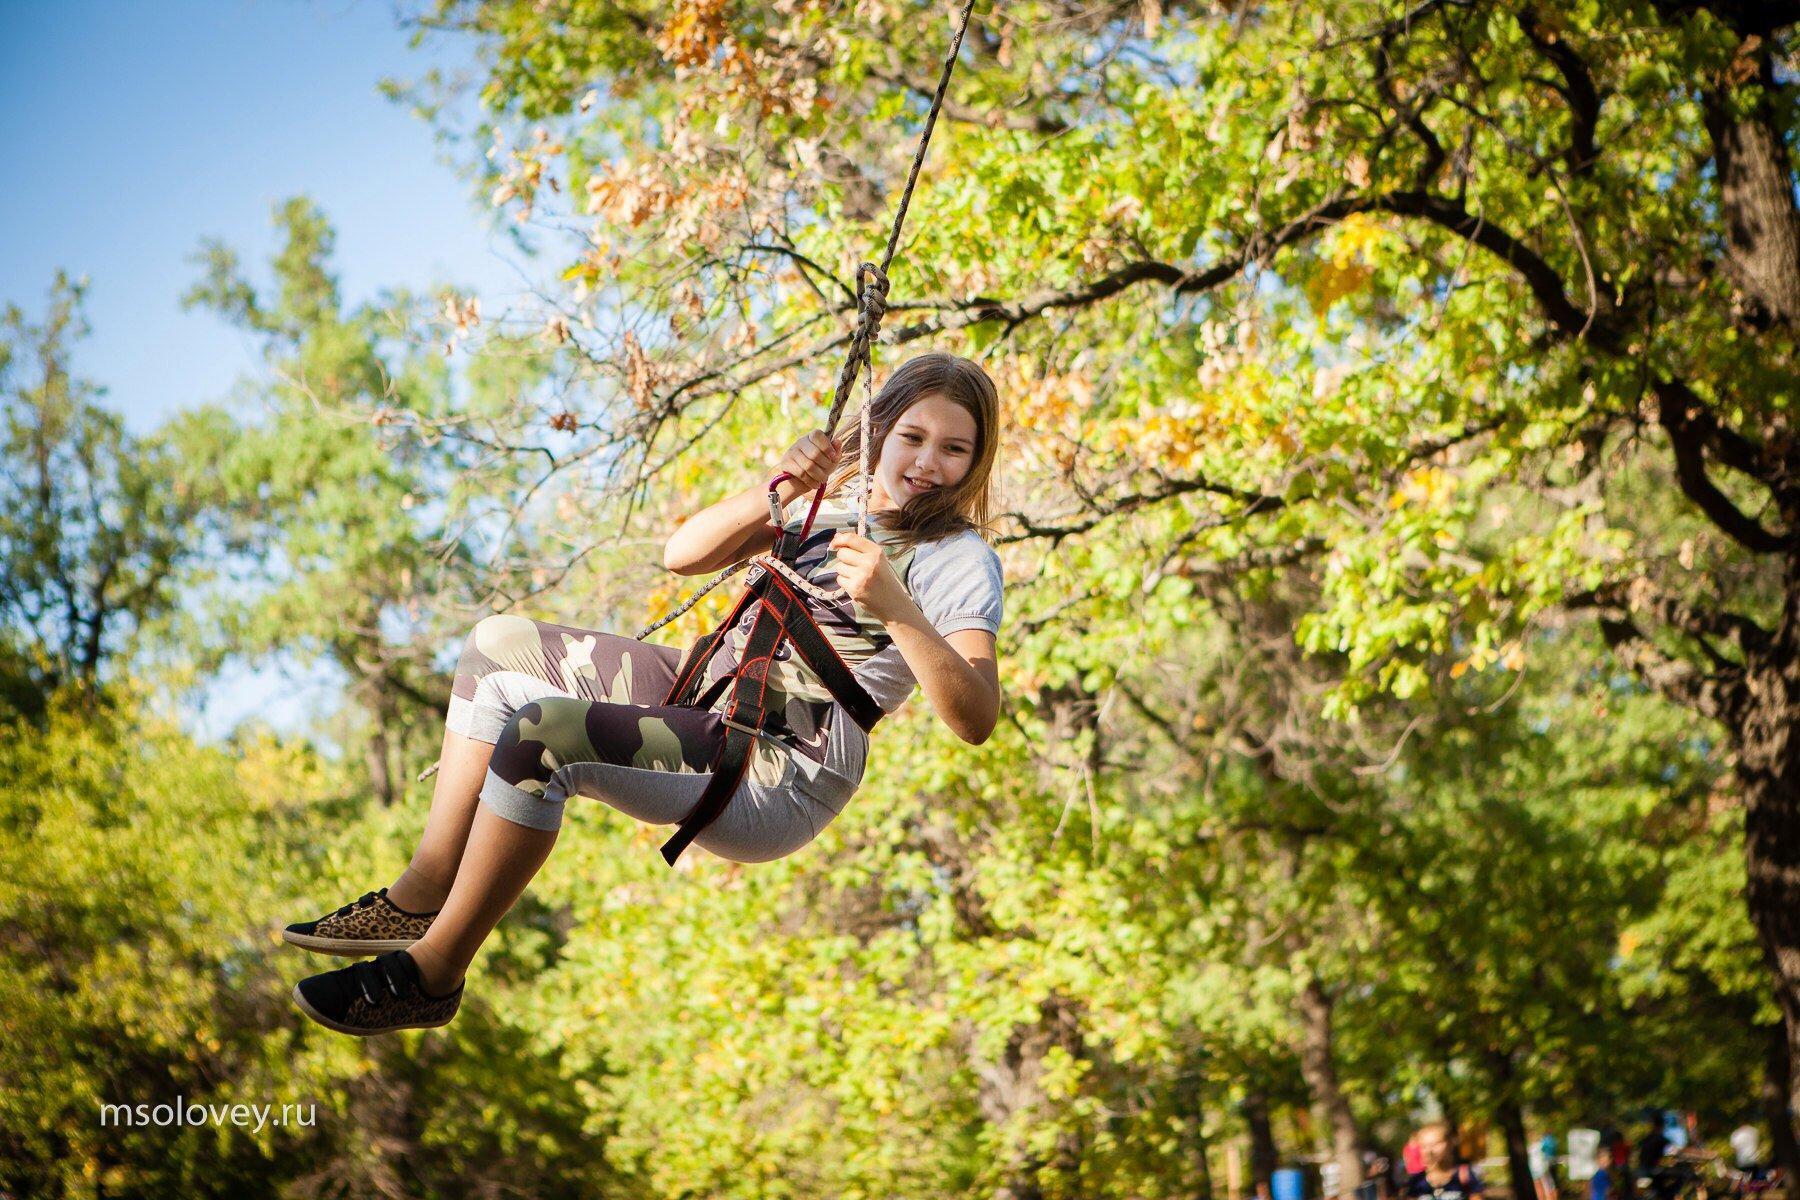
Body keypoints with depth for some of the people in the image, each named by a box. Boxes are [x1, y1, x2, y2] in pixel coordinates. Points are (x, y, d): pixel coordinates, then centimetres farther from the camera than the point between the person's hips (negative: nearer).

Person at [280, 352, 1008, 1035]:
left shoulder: (960, 560, -11)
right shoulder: (839, 497, 11)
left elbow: (976, 721, -25)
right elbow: (683, 555, 3)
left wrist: (899, 613, -38)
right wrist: (779, 490, -14)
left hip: (778, 783, -9)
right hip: (717, 700, 9)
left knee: (537, 732, -28)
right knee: (501, 645, 14)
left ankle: (432, 974, -15)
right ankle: (426, 891, 8)